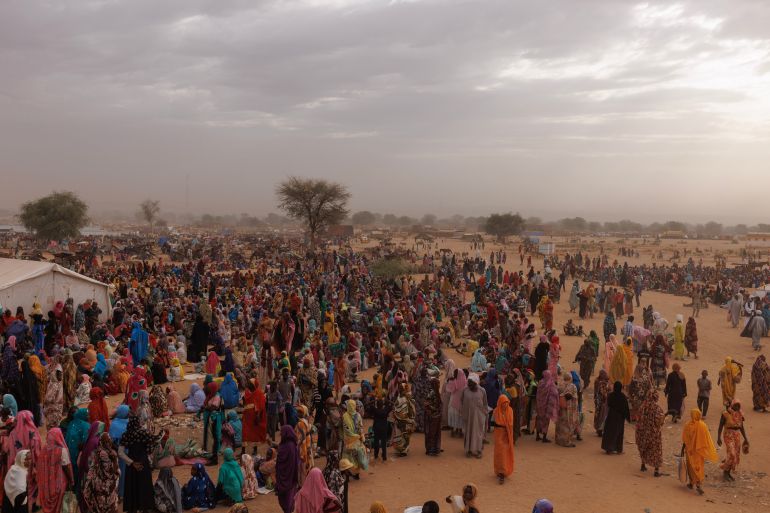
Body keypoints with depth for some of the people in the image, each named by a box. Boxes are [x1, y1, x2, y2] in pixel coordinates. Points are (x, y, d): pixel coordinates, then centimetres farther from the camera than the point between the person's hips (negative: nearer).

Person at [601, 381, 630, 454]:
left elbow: (608, 405, 2)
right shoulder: (623, 396, -14)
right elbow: (626, 408, -9)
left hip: (611, 416, 1)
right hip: (620, 417, -1)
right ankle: (619, 449, 14)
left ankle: (609, 449, 10)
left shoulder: (610, 395, -9)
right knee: (619, 432, 11)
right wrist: (628, 417, 0)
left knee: (610, 432, 10)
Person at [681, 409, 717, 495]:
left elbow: (684, 440, -8)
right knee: (699, 467, 8)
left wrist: (683, 450, 3)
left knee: (691, 466, 17)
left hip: (690, 450, 0)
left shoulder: (687, 425, -15)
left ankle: (691, 483, 28)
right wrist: (710, 451, 5)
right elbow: (707, 440, -7)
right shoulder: (703, 425, -13)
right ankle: (698, 484, -6)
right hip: (700, 450, 0)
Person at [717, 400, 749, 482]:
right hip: (728, 436, -6)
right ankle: (725, 472, 4)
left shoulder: (740, 414, 2)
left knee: (736, 456, 8)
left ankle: (728, 473, 23)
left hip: (737, 436, 6)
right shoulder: (725, 414, -13)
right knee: (731, 454, -14)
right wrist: (719, 438, -15)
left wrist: (745, 438, 12)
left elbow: (741, 427, 12)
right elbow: (720, 426, -10)